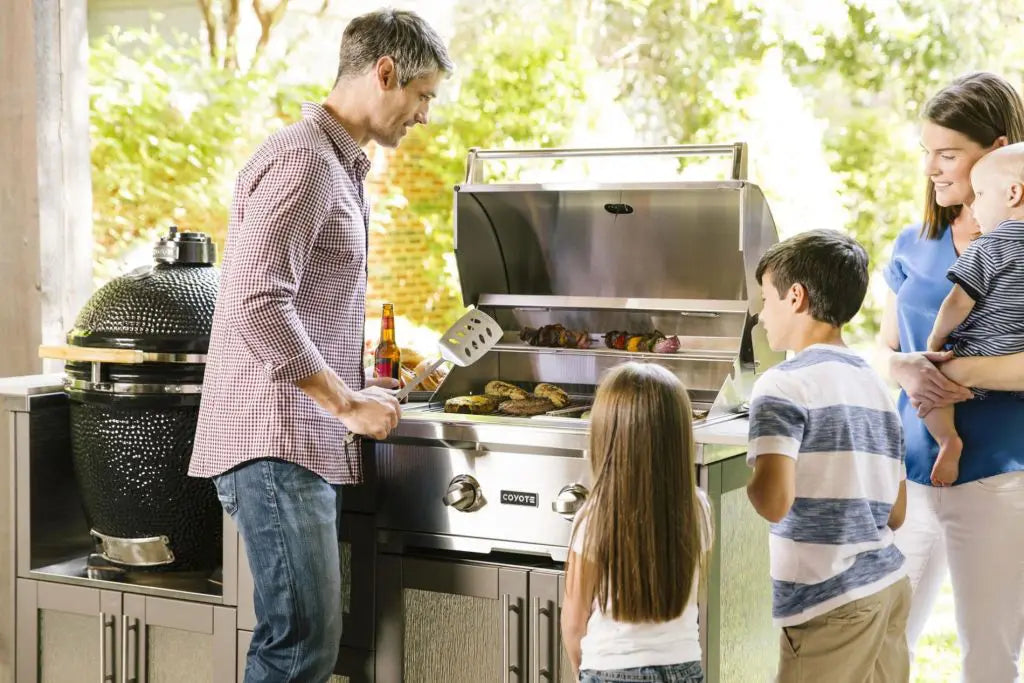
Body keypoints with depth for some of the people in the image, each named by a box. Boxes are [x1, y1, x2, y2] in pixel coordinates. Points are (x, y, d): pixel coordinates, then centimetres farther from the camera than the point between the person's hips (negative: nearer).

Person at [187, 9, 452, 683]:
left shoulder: (343, 165, 21)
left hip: (306, 445, 10)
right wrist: (348, 404, -17)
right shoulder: (302, 159, -12)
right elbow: (257, 305, -22)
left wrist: (359, 387, 20)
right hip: (275, 443, -10)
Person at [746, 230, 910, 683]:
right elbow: (896, 513, 14)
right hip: (890, 586, 7)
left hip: (830, 605, -7)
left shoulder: (784, 385, -10)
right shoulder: (877, 385, 13)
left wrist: (746, 481, -2)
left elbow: (774, 501, -22)